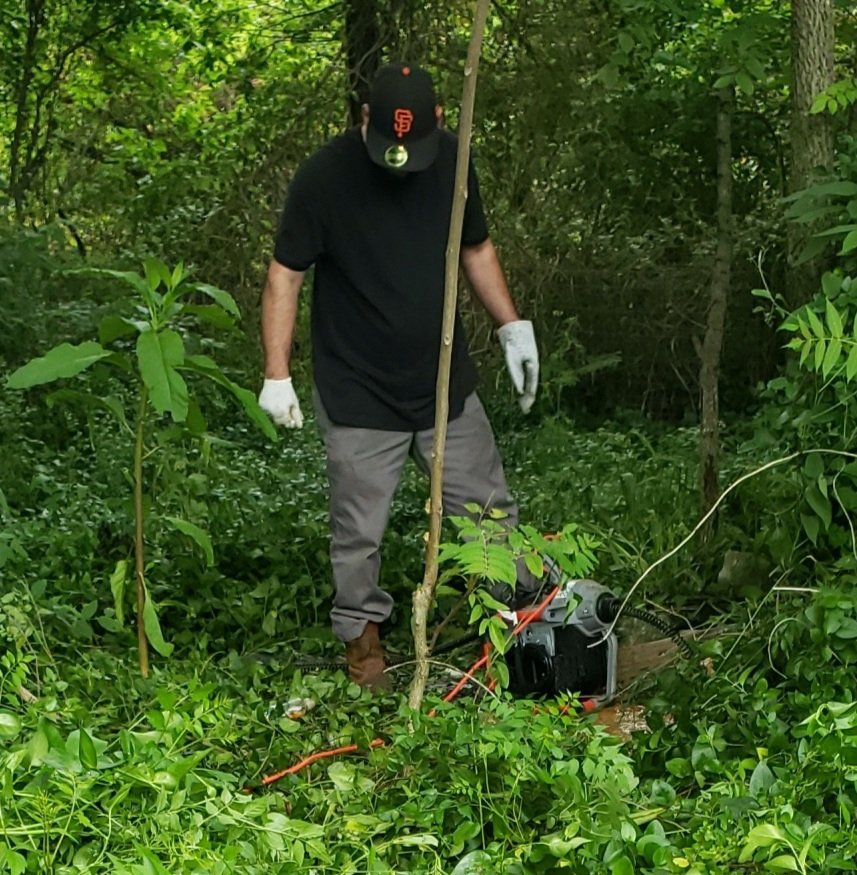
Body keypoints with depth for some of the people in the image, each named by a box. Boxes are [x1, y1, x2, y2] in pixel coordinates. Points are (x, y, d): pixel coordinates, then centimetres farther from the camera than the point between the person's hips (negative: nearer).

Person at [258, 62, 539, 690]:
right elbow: (285, 274, -9)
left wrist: (513, 326, 8)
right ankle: (361, 634, 24)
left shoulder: (452, 161, -1)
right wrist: (277, 375, -14)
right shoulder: (325, 177, -15)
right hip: (358, 396, -3)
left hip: (447, 382, 4)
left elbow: (477, 248, 15)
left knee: (491, 511, 10)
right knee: (359, 532, 4)